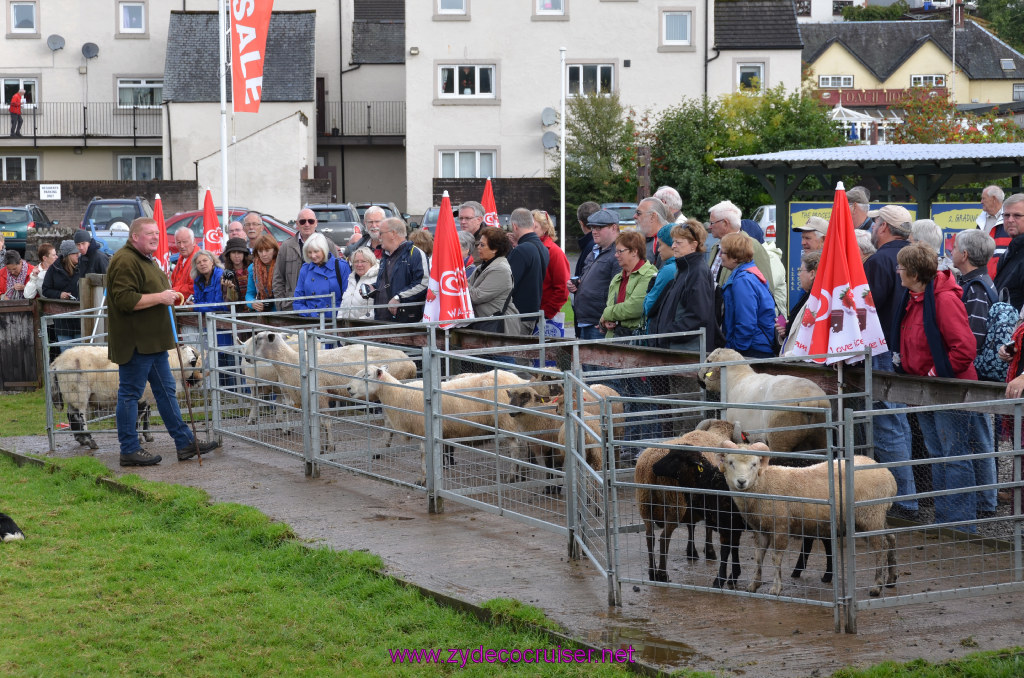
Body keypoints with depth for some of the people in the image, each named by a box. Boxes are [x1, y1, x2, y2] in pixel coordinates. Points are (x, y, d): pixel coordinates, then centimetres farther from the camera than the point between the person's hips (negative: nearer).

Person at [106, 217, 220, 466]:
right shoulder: (125, 261, -16)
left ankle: (185, 443, 17)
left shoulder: (147, 260, 18)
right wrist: (160, 297, -21)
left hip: (153, 341, 11)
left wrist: (169, 296, 16)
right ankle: (129, 450, 3)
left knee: (166, 390, 12)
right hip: (134, 342, -11)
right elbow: (124, 300, -25)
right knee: (130, 394, -3)